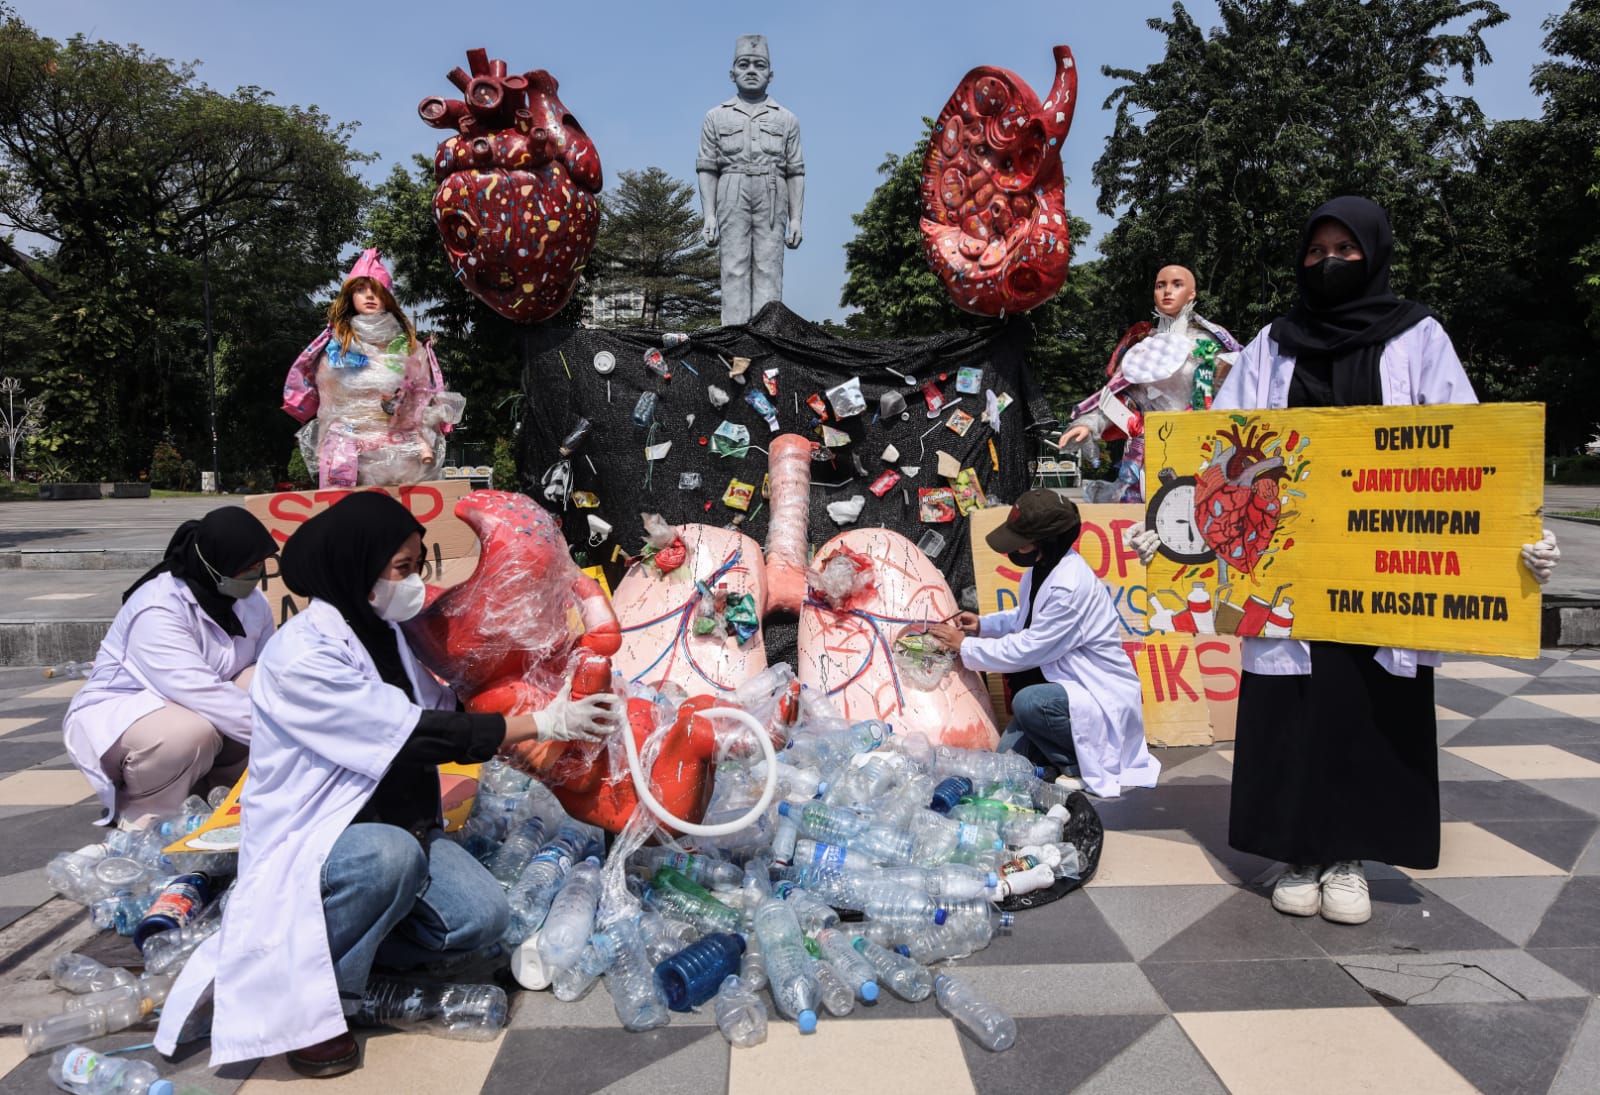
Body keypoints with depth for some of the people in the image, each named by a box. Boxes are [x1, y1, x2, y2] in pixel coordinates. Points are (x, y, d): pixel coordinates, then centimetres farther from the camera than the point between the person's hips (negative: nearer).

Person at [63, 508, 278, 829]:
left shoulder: (252, 602, -6)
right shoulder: (157, 608, -28)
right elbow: (198, 691, -39)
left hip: (199, 712, 6)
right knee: (191, 732, -38)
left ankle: (215, 785, -2)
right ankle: (144, 814, -9)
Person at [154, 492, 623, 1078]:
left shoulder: (384, 633, 4)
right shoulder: (301, 655, -22)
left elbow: (444, 713, 8)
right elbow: (415, 735, -27)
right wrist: (540, 724, -28)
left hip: (397, 825, 7)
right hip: (307, 842, -7)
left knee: (483, 916, -14)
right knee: (393, 854, -38)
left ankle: (338, 939, 7)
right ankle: (304, 999, -13)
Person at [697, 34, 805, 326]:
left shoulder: (787, 119, 16)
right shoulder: (716, 117, 15)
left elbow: (795, 172, 11)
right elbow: (706, 168, 8)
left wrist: (795, 218, 1)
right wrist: (709, 215, -3)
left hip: (772, 201, 1)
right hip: (732, 198, 0)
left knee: (769, 268, -8)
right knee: (734, 268, -8)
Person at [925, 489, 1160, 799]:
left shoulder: (1070, 586, -28)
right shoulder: (1041, 568, 1)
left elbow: (1026, 650, -23)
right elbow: (1026, 618, 20)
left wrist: (965, 646, -12)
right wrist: (982, 624, 4)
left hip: (1102, 700, -9)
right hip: (1066, 686, 9)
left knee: (1028, 702, -35)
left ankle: (1083, 766, -11)